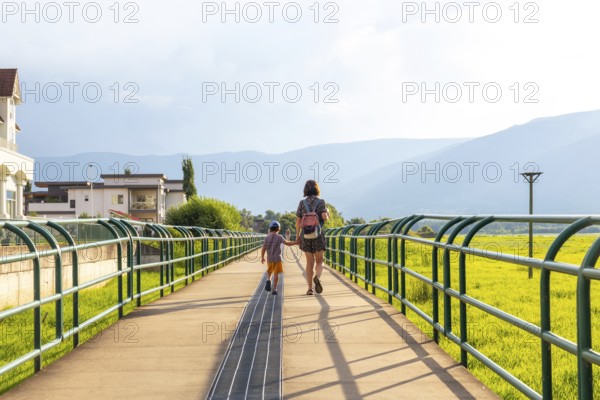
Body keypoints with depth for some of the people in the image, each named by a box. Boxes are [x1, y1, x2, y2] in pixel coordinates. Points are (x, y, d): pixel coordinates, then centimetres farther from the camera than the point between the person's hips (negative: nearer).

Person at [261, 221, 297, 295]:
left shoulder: (267, 237, 0)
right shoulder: (279, 237, -5)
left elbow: (263, 248, -3)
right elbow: (287, 243, -11)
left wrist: (262, 257, 5)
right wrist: (296, 242, -2)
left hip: (269, 258, 2)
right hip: (277, 258, -2)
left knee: (269, 271, 22)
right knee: (276, 273, 2)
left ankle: (268, 280, -7)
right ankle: (274, 289, -2)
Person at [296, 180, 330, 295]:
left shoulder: (302, 203, 2)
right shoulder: (321, 202, -3)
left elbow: (298, 221, 1)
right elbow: (324, 218, -16)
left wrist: (297, 235, 11)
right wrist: (327, 215, 8)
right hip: (318, 235, -2)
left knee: (310, 262, 10)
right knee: (319, 261, 8)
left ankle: (310, 288, 4)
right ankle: (317, 277, -23)